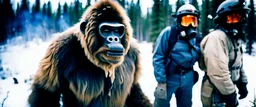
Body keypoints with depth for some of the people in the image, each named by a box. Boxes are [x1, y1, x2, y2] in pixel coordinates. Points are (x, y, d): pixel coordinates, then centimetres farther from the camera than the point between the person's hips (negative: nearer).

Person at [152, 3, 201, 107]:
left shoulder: (196, 37, 6)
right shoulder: (169, 32, -12)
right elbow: (158, 57, -14)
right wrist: (161, 81, -17)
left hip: (188, 79, 6)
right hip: (169, 78, -5)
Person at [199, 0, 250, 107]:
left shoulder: (234, 38, 12)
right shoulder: (217, 37, -22)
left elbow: (238, 64, 22)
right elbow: (218, 71, -29)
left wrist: (242, 83, 18)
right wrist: (230, 94, -23)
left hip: (227, 90, 10)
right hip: (216, 94, -9)